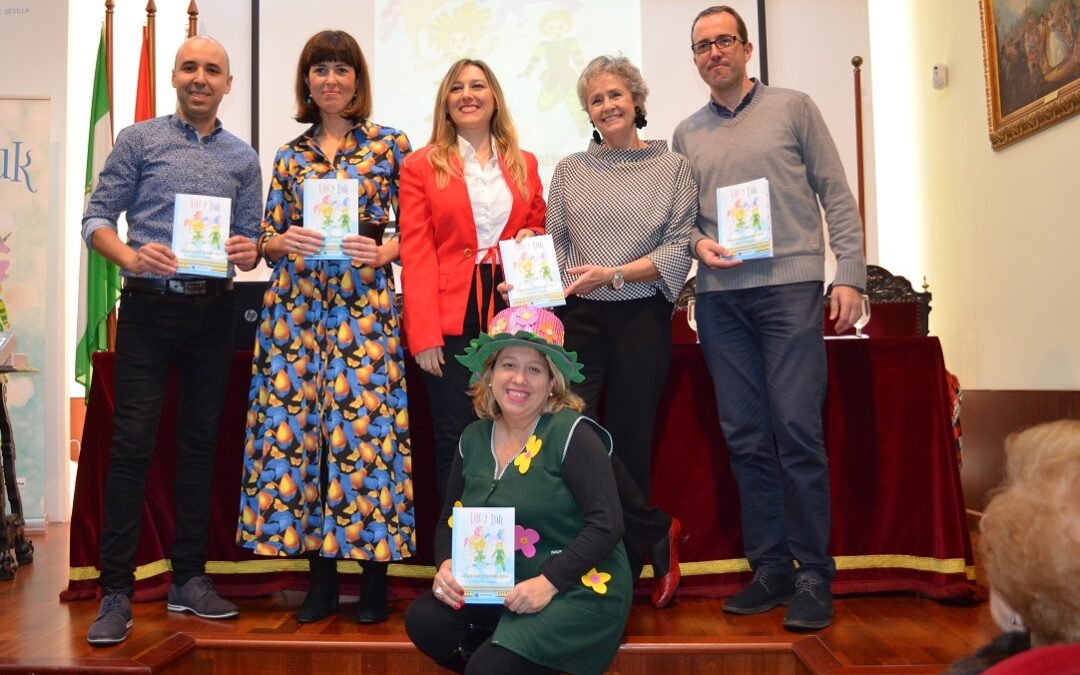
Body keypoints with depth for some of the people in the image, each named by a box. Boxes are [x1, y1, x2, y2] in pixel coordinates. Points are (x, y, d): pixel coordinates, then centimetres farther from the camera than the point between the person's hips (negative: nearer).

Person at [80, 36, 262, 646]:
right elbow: (97, 219, 0)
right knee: (132, 444, -5)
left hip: (213, 310, 3)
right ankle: (118, 592, 2)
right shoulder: (139, 140, 6)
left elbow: (251, 240, 12)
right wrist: (131, 256, -19)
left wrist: (248, 252, -12)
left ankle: (190, 578, 17)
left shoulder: (243, 158, 13)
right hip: (149, 305, -2)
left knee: (200, 443, 7)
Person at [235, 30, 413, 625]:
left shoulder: (390, 145, 7)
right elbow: (268, 238, 13)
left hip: (365, 302, -3)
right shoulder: (290, 155, 15)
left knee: (365, 424, -6)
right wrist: (283, 243, -8)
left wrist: (382, 252, -15)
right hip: (296, 302, 3)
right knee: (295, 424, 1)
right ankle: (320, 578, 14)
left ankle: (374, 579, 8)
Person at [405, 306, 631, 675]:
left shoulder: (572, 434, -12)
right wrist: (446, 565, -7)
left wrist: (549, 582, -24)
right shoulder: (474, 439, 5)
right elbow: (449, 519, 14)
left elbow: (606, 524, -17)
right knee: (423, 620, -16)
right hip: (498, 587, 6)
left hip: (577, 589, -6)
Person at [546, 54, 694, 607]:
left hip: (642, 316, -2)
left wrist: (613, 273, -15)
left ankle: (627, 562, 23)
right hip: (578, 316, 2)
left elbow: (678, 249, -4)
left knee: (630, 436, 3)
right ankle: (655, 534, 10)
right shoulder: (570, 170, 12)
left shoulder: (671, 167, 5)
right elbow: (552, 246, 8)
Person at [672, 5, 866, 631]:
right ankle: (770, 568, 15)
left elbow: (837, 196, 3)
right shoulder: (687, 133, 16)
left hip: (789, 285, -3)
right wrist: (697, 241, -5)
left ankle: (814, 576, 4)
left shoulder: (793, 108, 7)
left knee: (797, 431, -8)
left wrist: (850, 275, -5)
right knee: (746, 438, 4)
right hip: (720, 297, 4)